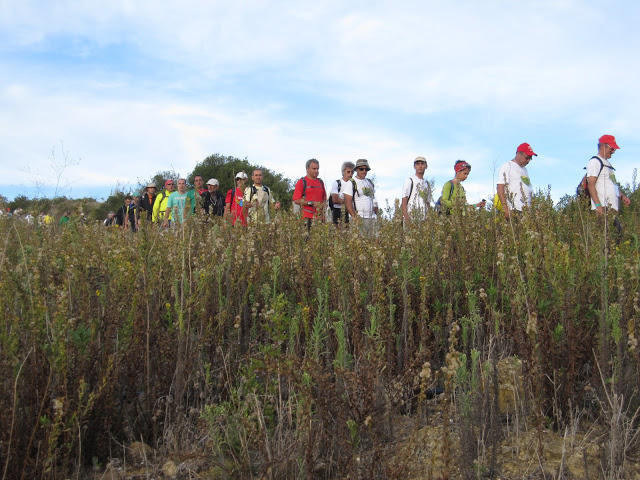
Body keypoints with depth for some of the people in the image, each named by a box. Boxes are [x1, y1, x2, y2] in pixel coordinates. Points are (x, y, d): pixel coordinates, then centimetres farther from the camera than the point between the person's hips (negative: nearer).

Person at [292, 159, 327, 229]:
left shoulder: (320, 182, 17)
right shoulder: (301, 182, 0)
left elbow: (324, 197, 27)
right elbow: (296, 200, -7)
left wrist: (323, 205, 6)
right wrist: (311, 203, -14)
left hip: (320, 217, 5)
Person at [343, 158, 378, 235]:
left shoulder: (370, 183, 18)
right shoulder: (351, 183, -3)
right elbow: (348, 202, -10)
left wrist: (376, 214, 12)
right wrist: (354, 217, -17)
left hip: (372, 218, 6)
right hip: (359, 218, -6)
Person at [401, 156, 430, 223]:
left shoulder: (427, 183, 18)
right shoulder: (409, 181, 0)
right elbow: (404, 200, -6)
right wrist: (406, 217, -16)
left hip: (423, 218, 6)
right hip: (411, 217, -5)